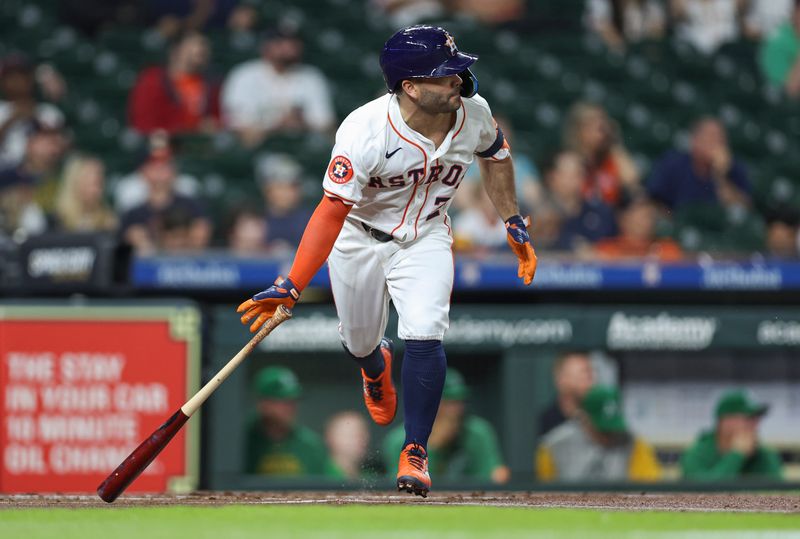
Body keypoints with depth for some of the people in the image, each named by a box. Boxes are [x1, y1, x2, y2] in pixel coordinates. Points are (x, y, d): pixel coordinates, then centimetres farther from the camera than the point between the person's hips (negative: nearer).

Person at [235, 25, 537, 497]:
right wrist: (292, 287, -42)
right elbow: (332, 212, -34)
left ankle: (415, 452, -6)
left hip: (425, 240, 2)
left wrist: (514, 223, 6)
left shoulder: (473, 113, -19)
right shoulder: (364, 133, -34)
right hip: (359, 239, -2)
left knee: (424, 336, -19)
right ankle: (377, 367, 55)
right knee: (359, 342, 15)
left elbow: (496, 155, 5)